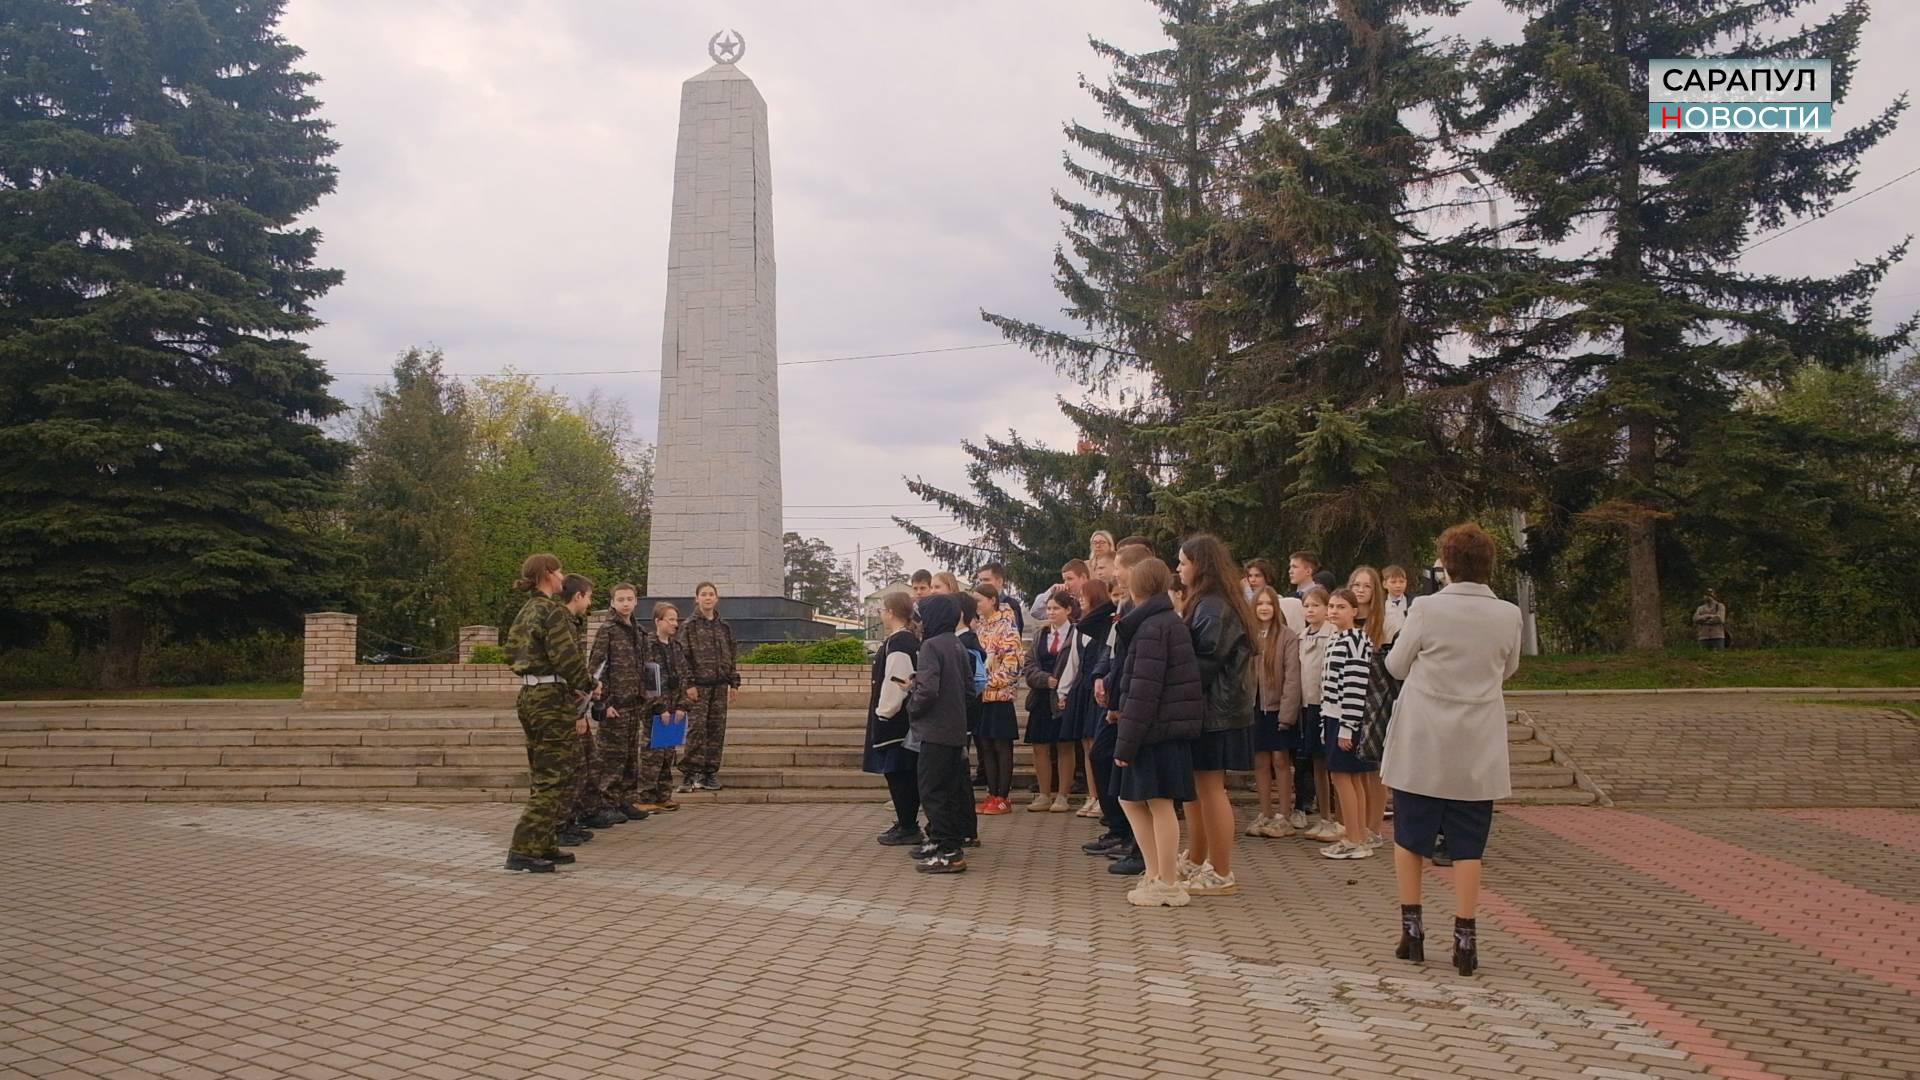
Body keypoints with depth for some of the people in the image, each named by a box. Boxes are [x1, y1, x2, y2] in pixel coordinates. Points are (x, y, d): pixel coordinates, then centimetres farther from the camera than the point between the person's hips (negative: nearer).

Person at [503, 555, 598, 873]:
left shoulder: (525, 612, 13)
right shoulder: (553, 611, -14)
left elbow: (511, 652, 18)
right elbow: (567, 657, -21)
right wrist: (586, 685, -4)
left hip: (528, 695, 9)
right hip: (552, 698, -9)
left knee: (542, 776, 16)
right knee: (553, 778, -5)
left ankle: (544, 845, 22)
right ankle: (523, 850, -9)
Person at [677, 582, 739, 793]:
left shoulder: (724, 627, 13)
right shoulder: (689, 626, 0)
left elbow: (732, 656, 15)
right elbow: (683, 656, -6)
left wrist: (734, 683, 9)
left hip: (719, 685, 5)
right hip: (698, 685, -4)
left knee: (717, 729, 4)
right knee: (697, 727, -11)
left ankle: (709, 773, 12)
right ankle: (690, 774, -7)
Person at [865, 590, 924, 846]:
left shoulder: (897, 643, -18)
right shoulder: (912, 641, 11)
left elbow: (894, 682, -23)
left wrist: (884, 711, -14)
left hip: (894, 719, -10)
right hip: (907, 718, 10)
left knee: (897, 774, -3)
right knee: (907, 774, 15)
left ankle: (907, 829, 2)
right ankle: (907, 824, 24)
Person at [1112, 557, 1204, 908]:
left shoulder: (1151, 627, -14)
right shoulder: (1171, 622, 15)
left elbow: (1144, 690, -19)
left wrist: (1126, 742, -17)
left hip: (1158, 729, -9)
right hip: (1170, 725, 9)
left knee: (1159, 803, -1)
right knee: (1131, 799, 15)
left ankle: (1167, 885, 8)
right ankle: (1155, 875, 20)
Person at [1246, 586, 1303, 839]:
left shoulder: (1288, 636, -7)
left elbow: (1292, 676, -10)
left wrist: (1287, 712, -15)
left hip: (1278, 707, -4)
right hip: (1254, 707, 4)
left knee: (1280, 761, 0)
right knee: (1260, 762, 8)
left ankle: (1283, 817, 9)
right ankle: (1265, 815, 18)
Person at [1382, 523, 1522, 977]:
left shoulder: (1427, 609, -13)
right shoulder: (1509, 616, -6)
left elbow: (1396, 666, -2)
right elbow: (1508, 670, 11)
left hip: (1421, 747, -1)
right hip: (1476, 750, 2)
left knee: (1409, 838, 12)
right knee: (1467, 845, 8)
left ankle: (1411, 928, 16)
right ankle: (1465, 938, 9)